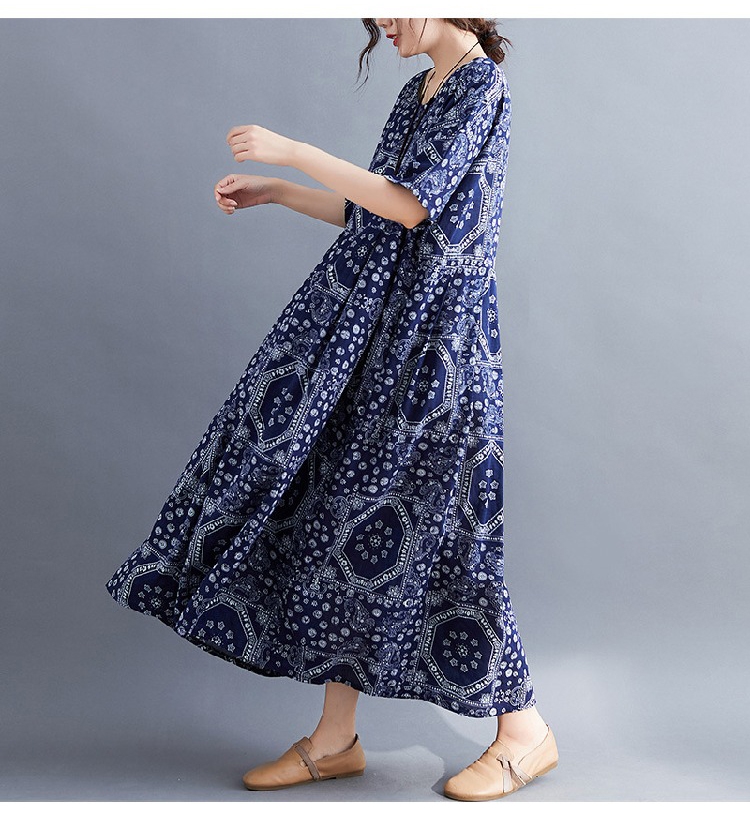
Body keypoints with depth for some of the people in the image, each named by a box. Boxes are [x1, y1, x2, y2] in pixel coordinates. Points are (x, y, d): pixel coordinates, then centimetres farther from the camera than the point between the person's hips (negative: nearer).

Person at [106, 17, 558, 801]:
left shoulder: (483, 85, -8)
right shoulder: (416, 92, 18)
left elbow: (412, 206, -18)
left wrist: (293, 152, -17)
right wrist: (274, 193, 16)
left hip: (431, 332, -9)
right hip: (368, 324, 9)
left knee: (429, 528, -5)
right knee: (340, 510, 6)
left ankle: (524, 728, 13)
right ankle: (336, 737, 16)